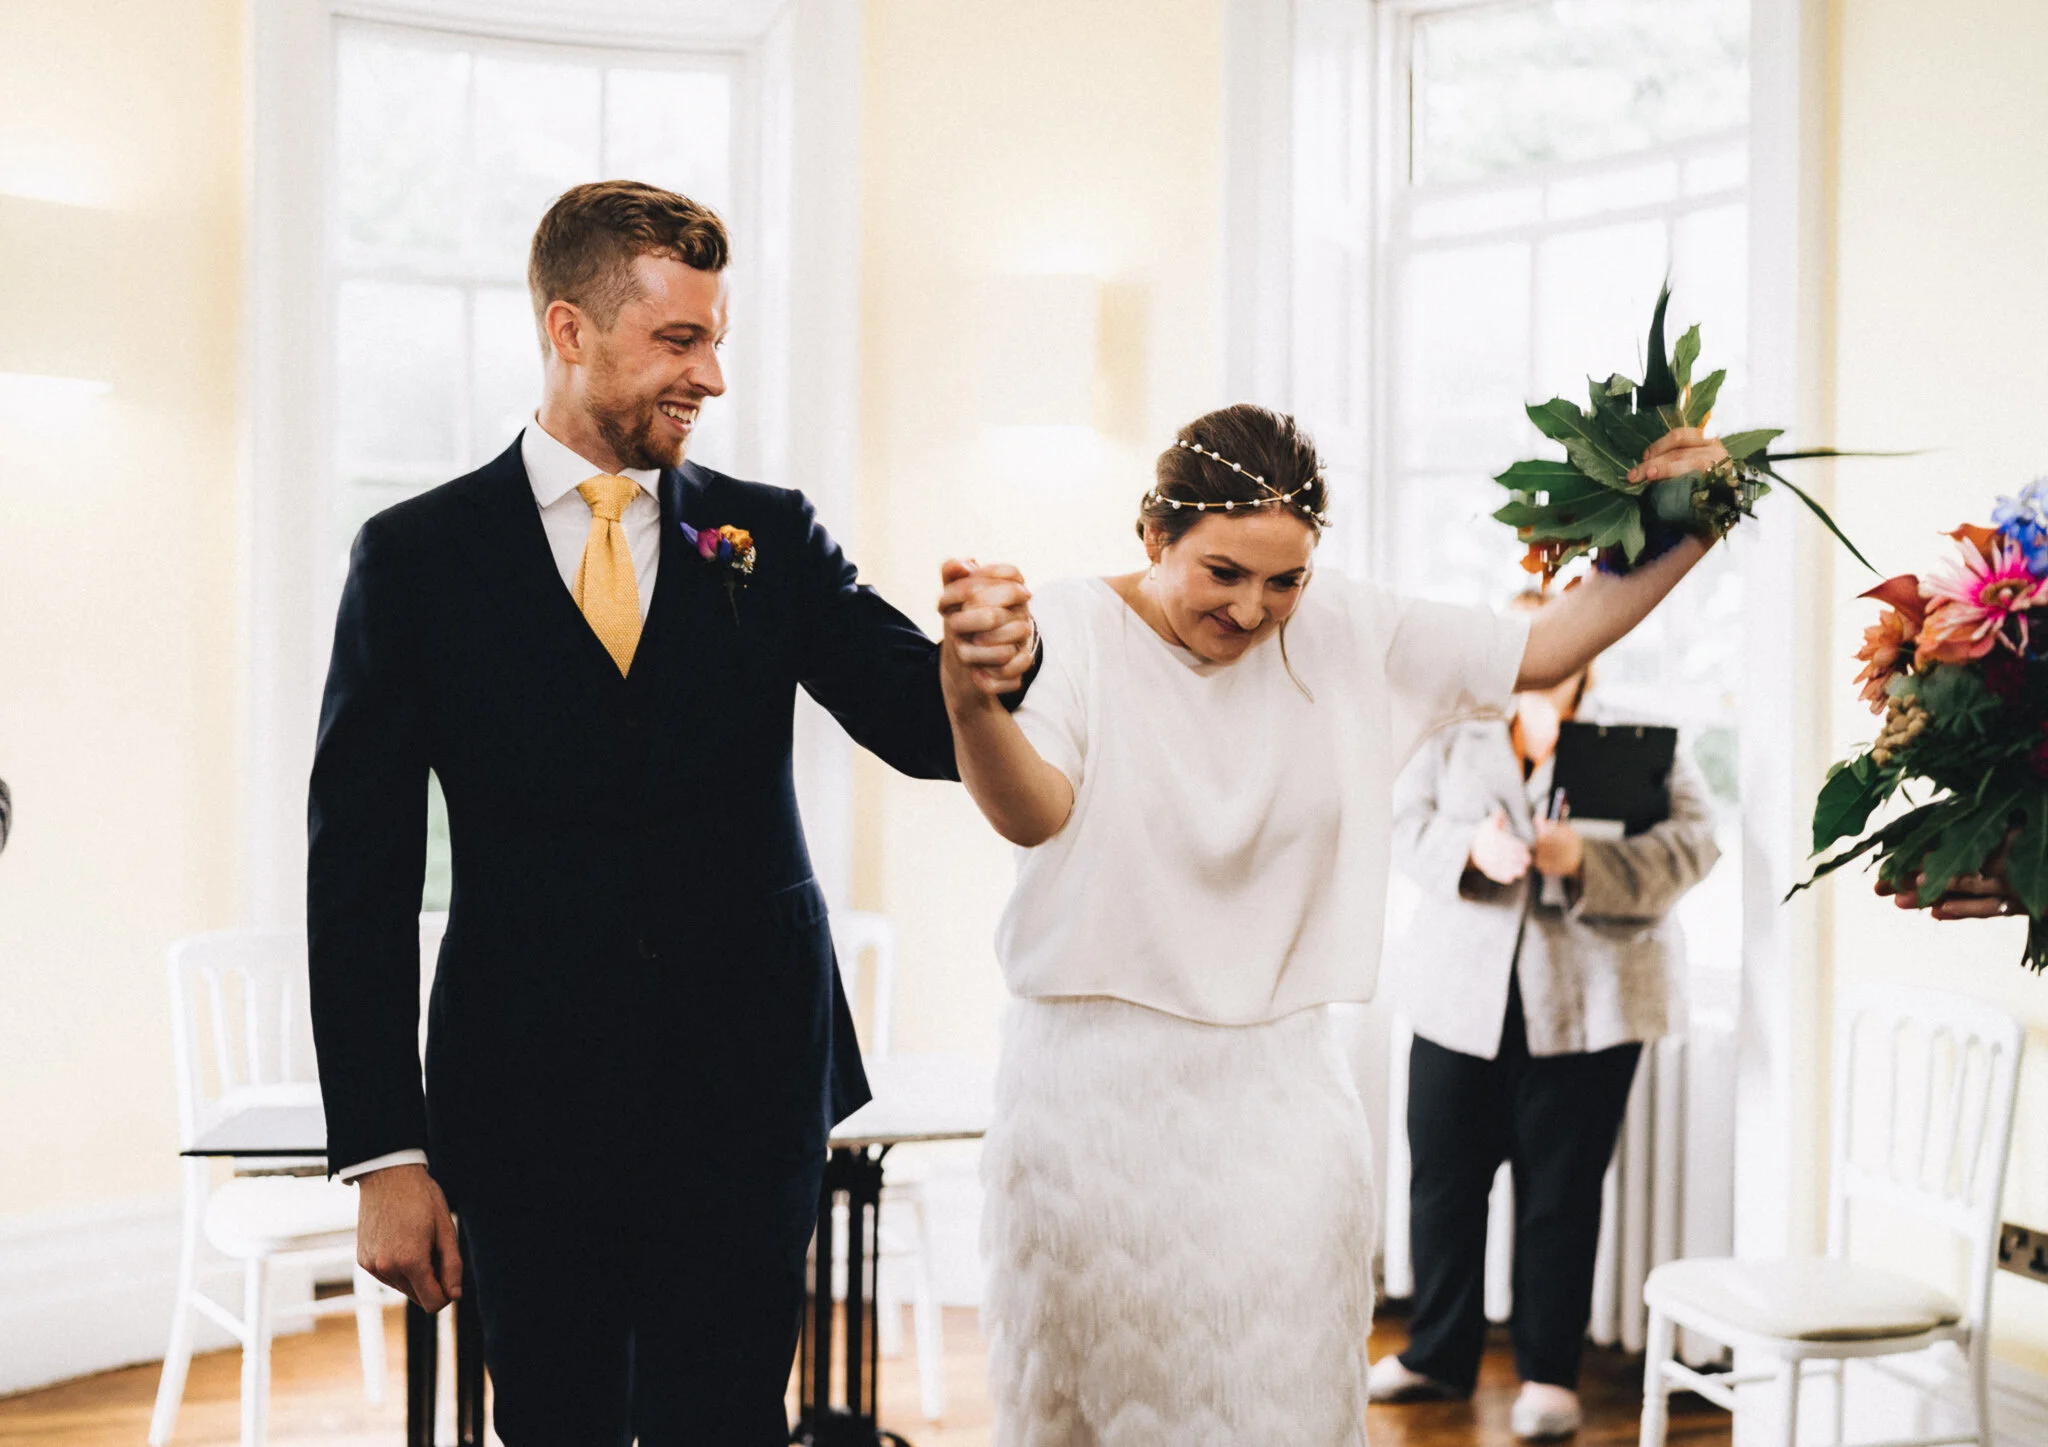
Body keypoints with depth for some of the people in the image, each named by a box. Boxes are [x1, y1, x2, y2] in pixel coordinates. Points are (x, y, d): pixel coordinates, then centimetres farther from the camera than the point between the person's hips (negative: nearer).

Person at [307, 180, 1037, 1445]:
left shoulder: (771, 539, 5)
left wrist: (986, 664, -30)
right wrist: (384, 1155, -7)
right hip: (529, 1111, -1)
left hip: (749, 1099, 1)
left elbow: (924, 730, -5)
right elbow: (359, 875, -2)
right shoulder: (418, 557, -1)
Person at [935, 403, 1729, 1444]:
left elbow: (1540, 653, 9)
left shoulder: (1343, 636, 3)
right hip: (1097, 1092, -2)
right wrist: (972, 702, -47)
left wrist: (1679, 538, 0)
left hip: (1276, 1095, 3)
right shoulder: (1072, 630, -8)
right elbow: (1033, 811, -25)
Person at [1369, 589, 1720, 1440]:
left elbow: (1691, 844, -7)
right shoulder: (1453, 743, 13)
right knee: (1443, 1178, 7)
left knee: (1560, 1191, 2)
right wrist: (1472, 848, -21)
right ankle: (1438, 1354, 22)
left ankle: (1550, 1373, 15)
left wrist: (1584, 860, -23)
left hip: (1587, 1007, -2)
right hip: (1462, 995, 2)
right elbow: (1404, 821, 1)